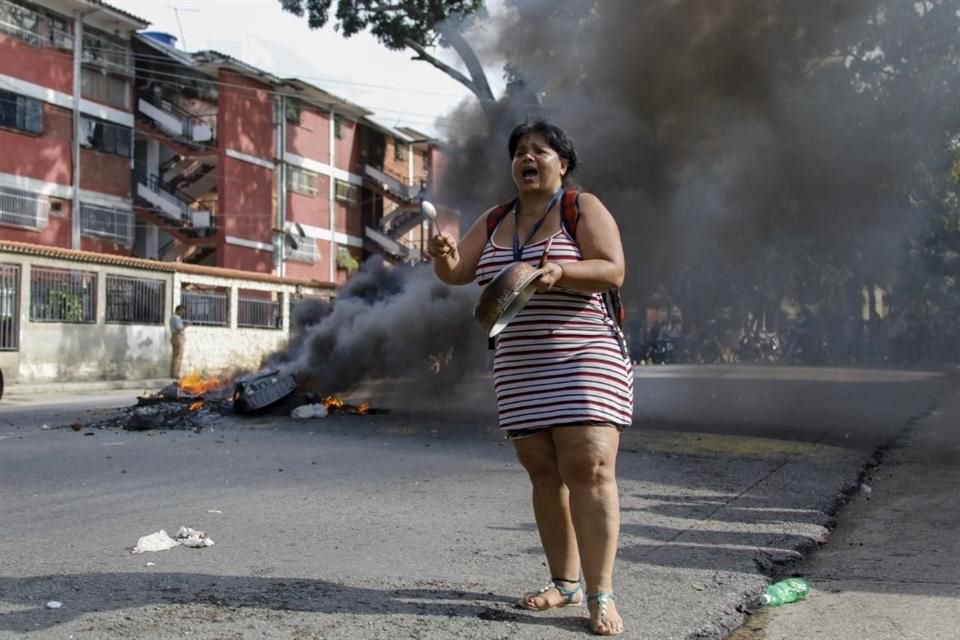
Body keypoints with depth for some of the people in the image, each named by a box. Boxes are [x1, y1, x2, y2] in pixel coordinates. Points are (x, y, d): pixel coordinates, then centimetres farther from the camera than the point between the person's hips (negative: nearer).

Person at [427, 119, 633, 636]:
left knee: (589, 468, -13)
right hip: (520, 370, 5)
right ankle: (565, 582, 18)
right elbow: (456, 274, 8)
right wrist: (445, 257, -16)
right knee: (545, 475, 7)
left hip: (583, 360, -5)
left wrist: (560, 272, -28)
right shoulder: (494, 222, 14)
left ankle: (601, 594, -10)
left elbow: (613, 270, -11)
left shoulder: (584, 208, 0)